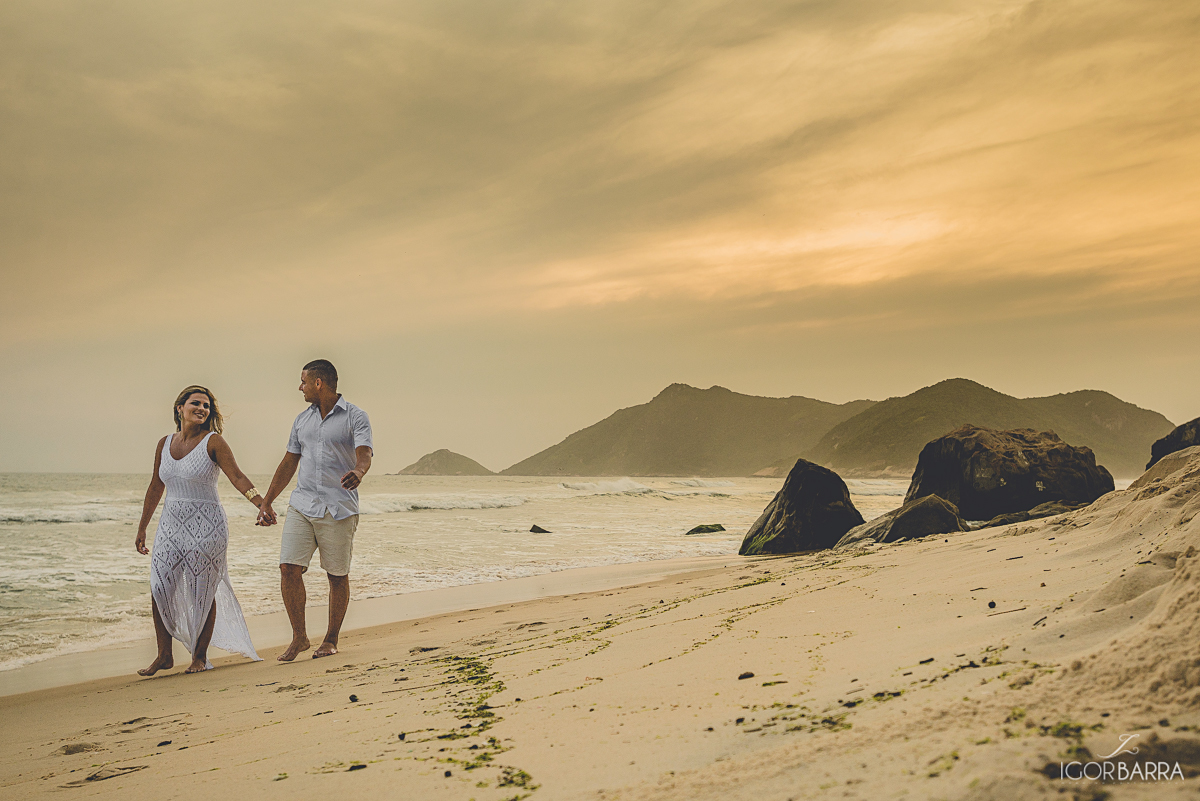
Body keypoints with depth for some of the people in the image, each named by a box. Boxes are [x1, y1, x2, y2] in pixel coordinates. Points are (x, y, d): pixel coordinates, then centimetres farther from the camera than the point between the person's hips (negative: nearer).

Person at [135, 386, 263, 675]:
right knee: (159, 590, -1)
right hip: (171, 525, 5)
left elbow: (237, 477, -14)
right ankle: (164, 655, 15)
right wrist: (142, 528, 19)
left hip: (206, 526, -5)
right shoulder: (165, 444, 9)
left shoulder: (213, 442, -6)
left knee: (203, 594, 2)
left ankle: (200, 656, 17)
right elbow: (155, 488, 16)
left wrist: (261, 502, -30)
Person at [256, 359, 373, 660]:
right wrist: (266, 502, 18)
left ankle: (331, 640, 19)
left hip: (339, 508, -4)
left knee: (338, 576, 3)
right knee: (289, 568, -7)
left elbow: (364, 453, -17)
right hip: (302, 505, 4)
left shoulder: (355, 416, -2)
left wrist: (358, 472, -41)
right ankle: (299, 638, 7)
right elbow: (289, 463, 20)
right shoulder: (302, 419, 16)